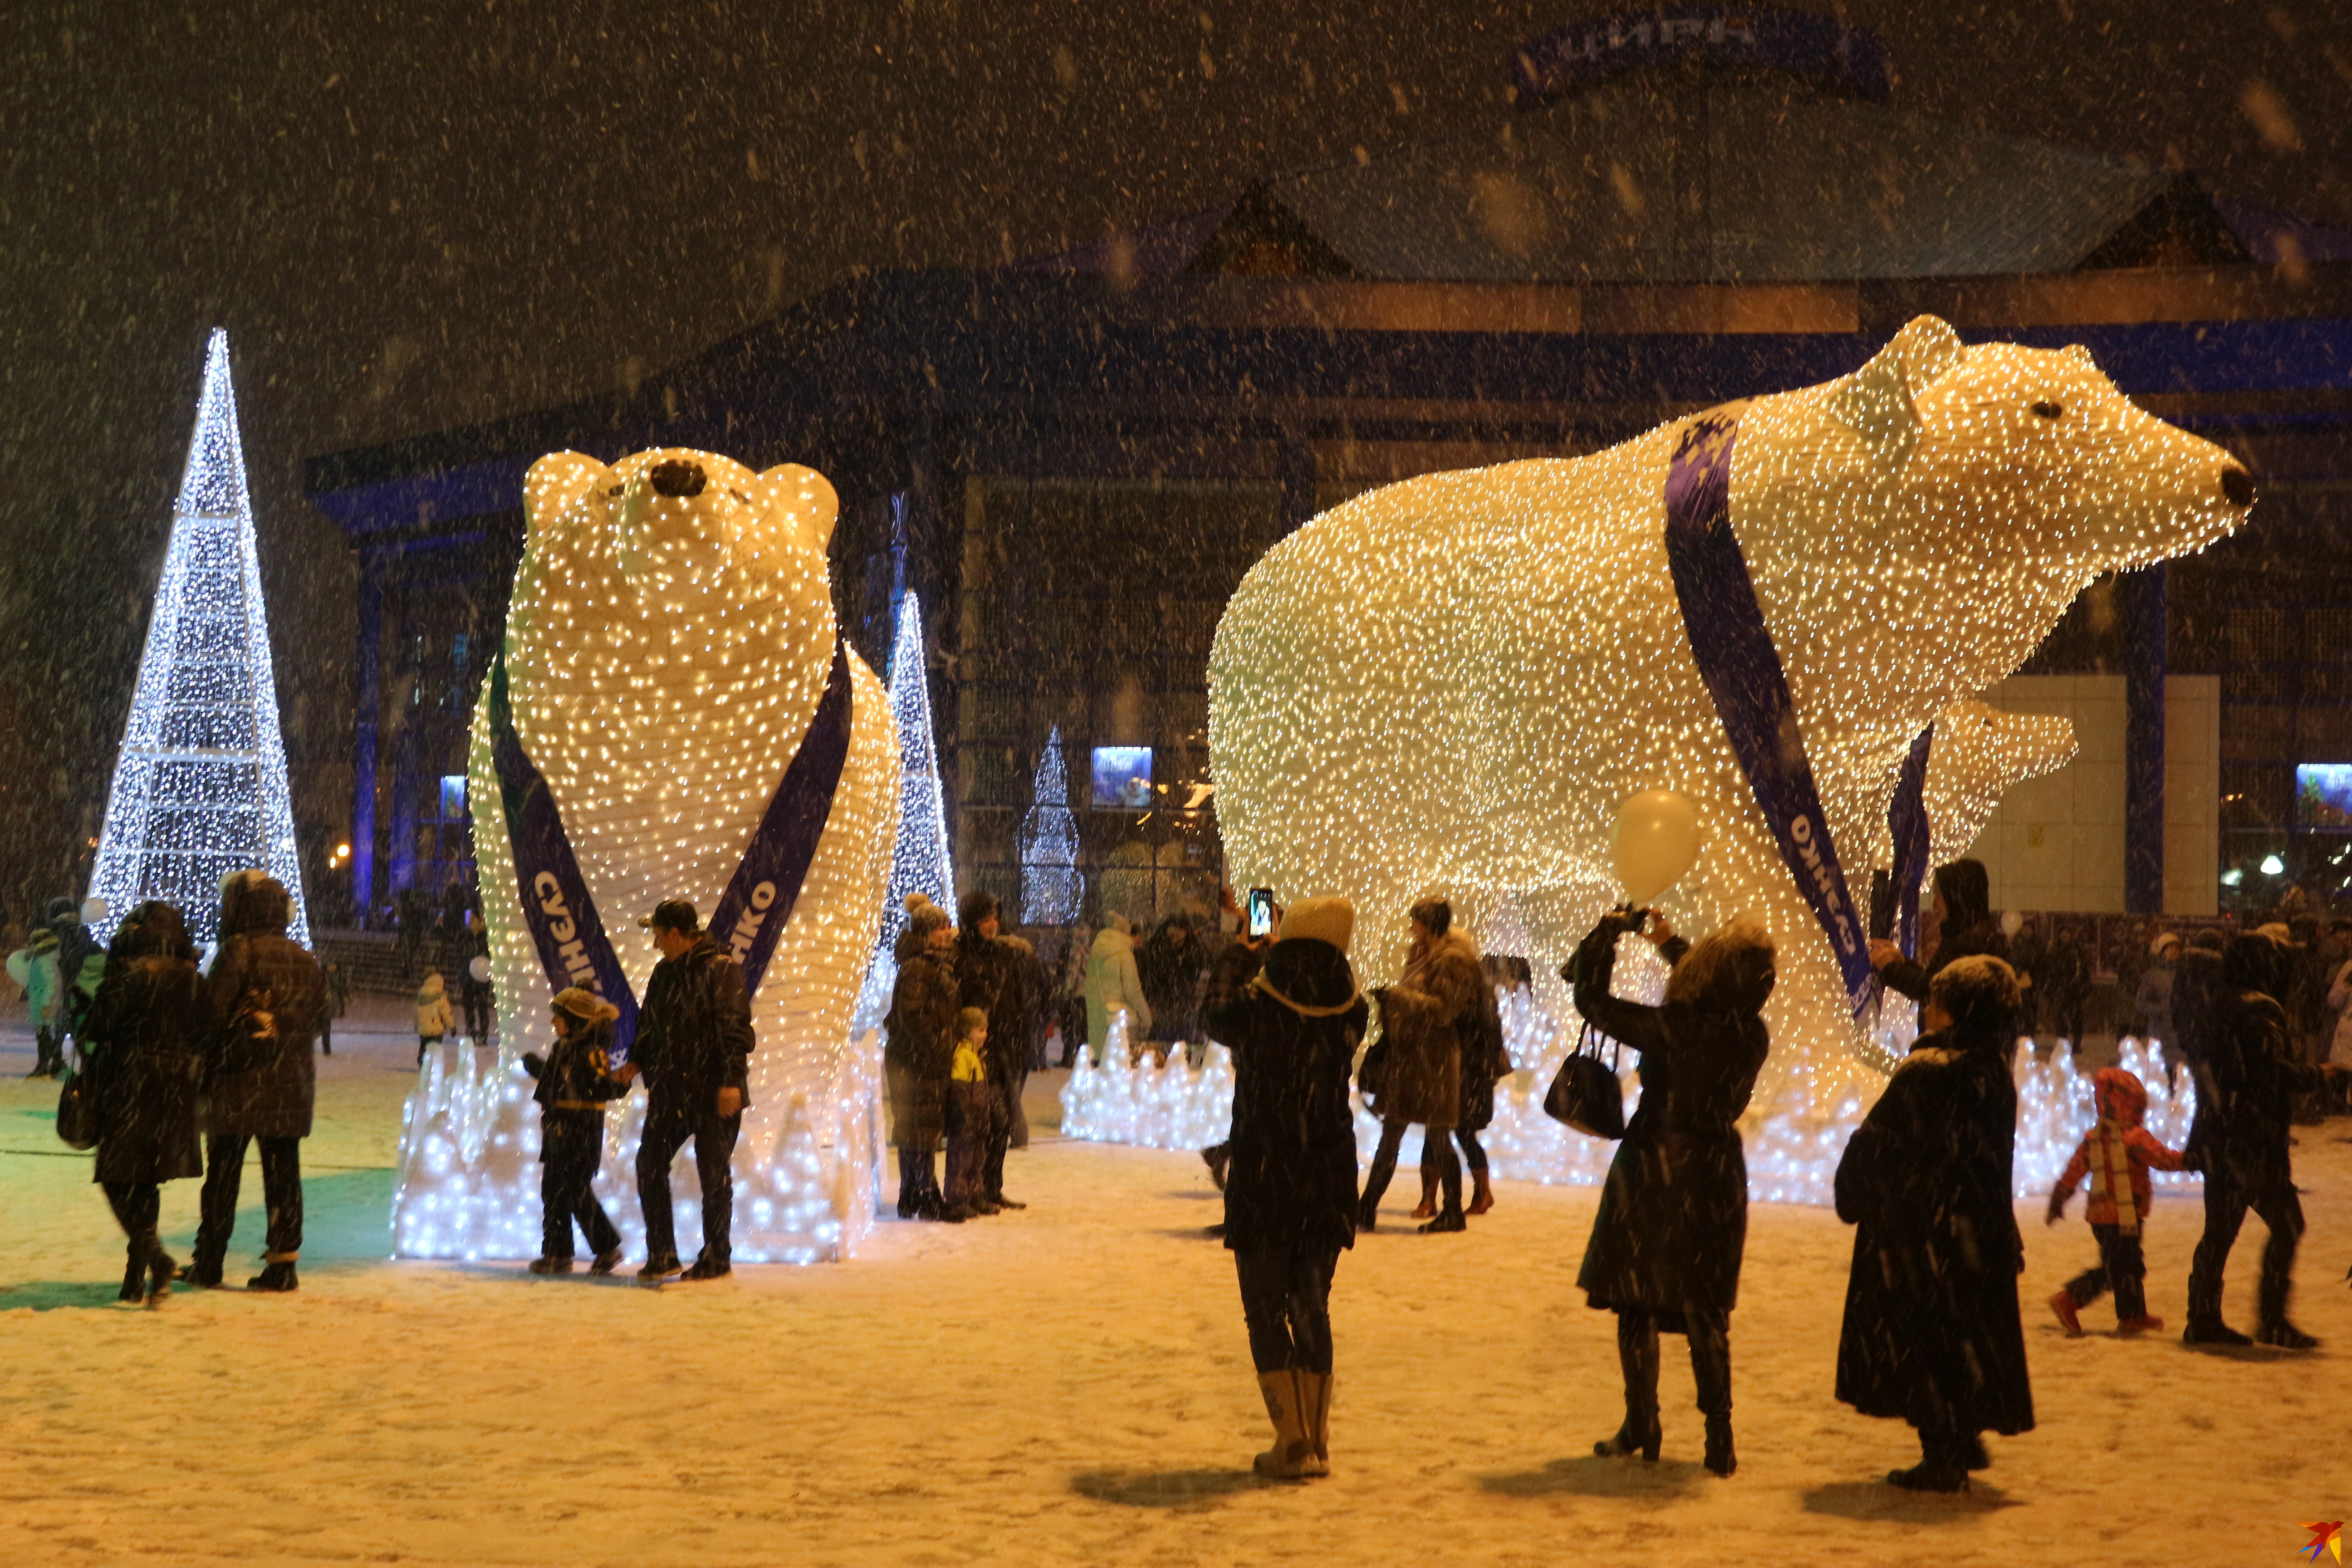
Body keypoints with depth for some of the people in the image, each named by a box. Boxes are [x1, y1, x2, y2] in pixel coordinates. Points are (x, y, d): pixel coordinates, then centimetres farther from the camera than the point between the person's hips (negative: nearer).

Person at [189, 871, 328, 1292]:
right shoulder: (304, 960, 9)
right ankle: (283, 1261, 4)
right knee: (283, 1172, 7)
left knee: (224, 1170, 5)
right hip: (292, 1082, 4)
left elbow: (215, 1013, -13)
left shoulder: (237, 952, -10)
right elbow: (317, 1016, 12)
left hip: (239, 1080, -4)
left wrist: (206, 1068, -5)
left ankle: (209, 1262, 12)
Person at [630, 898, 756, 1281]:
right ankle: (661, 1255, 10)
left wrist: (731, 1081, -22)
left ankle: (717, 1259, 12)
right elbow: (648, 1024, 20)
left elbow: (734, 1027, -16)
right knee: (650, 1163, 3)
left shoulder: (721, 968, -11)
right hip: (671, 1089, 7)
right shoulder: (664, 973, 12)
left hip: (712, 1091, -7)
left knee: (714, 1173, 2)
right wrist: (635, 1064, 6)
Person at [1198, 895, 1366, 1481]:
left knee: (1266, 1310, 7)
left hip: (1261, 1178, -3)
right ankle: (1318, 1442, 17)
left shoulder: (1257, 1006, -15)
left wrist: (1237, 958, 23)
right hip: (1329, 1181, 3)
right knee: (1312, 1308, 15)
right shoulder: (1350, 1012, -8)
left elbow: (1215, 1014, 7)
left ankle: (1292, 1442, 1)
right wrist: (1271, 958, 21)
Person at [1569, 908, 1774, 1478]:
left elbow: (1591, 999, -15)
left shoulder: (1674, 1028, -22)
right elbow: (1719, 1001, 18)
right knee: (1705, 1314, 13)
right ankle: (1720, 1441, 10)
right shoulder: (1754, 1034, -6)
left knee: (1636, 1302, 11)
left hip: (1656, 1169, -4)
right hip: (1716, 1178, 5)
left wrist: (1609, 931, -2)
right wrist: (1672, 946, 25)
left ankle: (1641, 1430, 18)